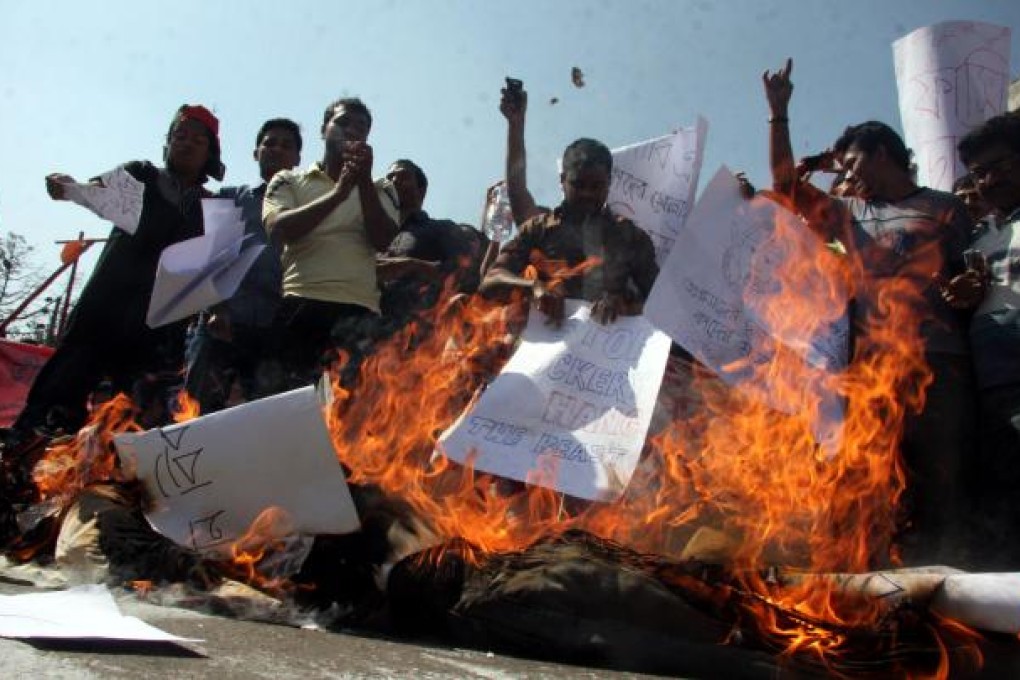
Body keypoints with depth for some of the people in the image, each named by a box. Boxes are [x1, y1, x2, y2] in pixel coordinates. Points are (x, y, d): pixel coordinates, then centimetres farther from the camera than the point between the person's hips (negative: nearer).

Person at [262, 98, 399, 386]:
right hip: (297, 304, 0)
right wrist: (338, 193, -9)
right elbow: (278, 230, -2)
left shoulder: (379, 190, 22)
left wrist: (365, 180, -3)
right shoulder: (289, 180, 18)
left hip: (358, 309, 1)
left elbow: (382, 241, 5)